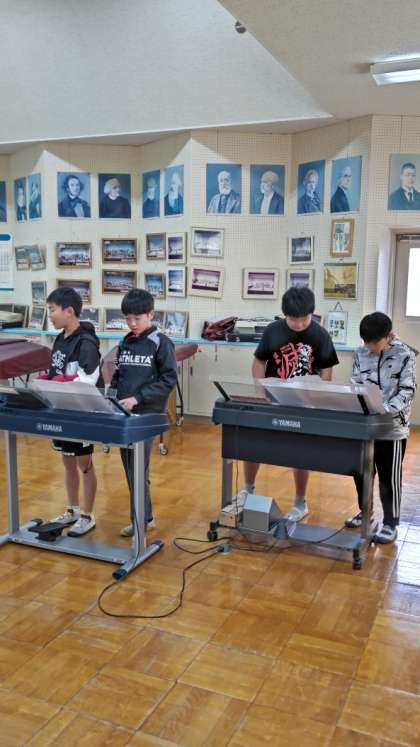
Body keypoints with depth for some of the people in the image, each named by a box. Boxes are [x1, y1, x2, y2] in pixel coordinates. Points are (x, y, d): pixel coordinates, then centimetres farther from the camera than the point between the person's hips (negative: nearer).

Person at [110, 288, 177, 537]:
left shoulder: (161, 343, -6)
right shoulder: (125, 343, 12)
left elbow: (169, 380, -11)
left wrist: (138, 398, -17)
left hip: (147, 415, -6)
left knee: (138, 470, -4)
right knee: (130, 470, 12)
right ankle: (146, 515, 25)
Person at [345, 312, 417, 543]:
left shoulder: (405, 355, -9)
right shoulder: (360, 354, 2)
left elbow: (407, 391, -12)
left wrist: (385, 411, -26)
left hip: (392, 428, -4)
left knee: (389, 478, 5)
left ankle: (391, 523, 19)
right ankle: (365, 511, 36)